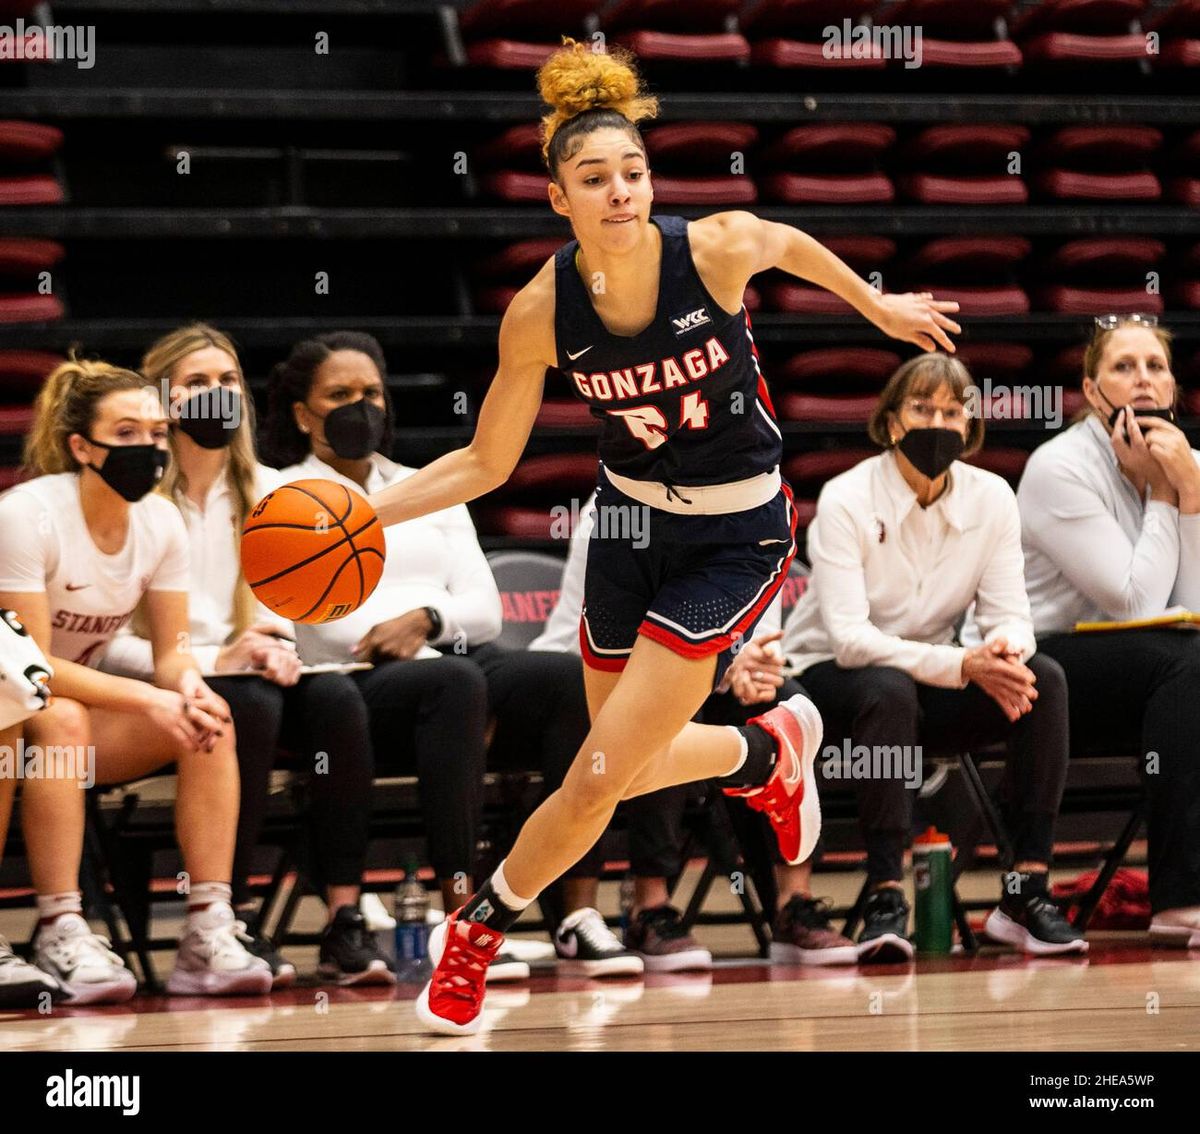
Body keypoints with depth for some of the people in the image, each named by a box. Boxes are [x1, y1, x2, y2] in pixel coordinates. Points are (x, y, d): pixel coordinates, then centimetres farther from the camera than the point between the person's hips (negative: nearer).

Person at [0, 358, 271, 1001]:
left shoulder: (161, 524, -4)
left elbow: (171, 653, 0)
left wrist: (188, 685, -25)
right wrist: (146, 699, -31)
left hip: (85, 701, 6)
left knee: (208, 720, -19)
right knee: (60, 719, -38)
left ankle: (208, 931, -23)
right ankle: (60, 935, -36)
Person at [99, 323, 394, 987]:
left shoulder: (267, 493, 14)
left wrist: (275, 648, -7)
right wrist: (213, 660, -20)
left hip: (247, 676, 5)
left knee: (337, 699, -27)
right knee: (248, 706, -36)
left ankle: (344, 922, -31)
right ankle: (230, 926, -31)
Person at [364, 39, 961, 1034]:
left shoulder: (718, 247, -23)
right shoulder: (540, 313, -17)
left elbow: (791, 245, 2)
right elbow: (485, 464, -5)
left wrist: (880, 307, 17)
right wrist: (364, 511, -18)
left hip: (735, 536, -3)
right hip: (629, 517, 3)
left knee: (602, 774, -10)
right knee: (626, 766, 17)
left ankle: (480, 926, 13)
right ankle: (772, 750, 48)